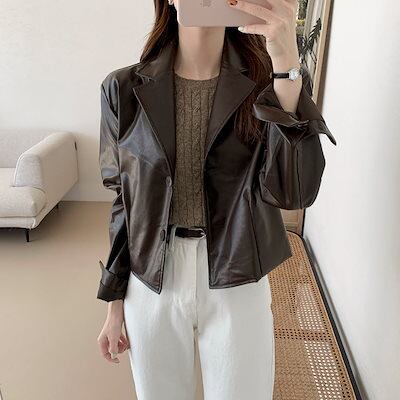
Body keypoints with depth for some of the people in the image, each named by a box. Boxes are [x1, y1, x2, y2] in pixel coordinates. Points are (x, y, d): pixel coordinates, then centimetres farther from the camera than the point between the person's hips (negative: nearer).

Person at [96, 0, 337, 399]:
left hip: (237, 286, 0)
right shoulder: (124, 89, -4)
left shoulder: (267, 81, -7)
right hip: (151, 283, 1)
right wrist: (114, 304, 6)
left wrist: (286, 63, -29)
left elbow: (295, 192, -20)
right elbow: (124, 200, 2)